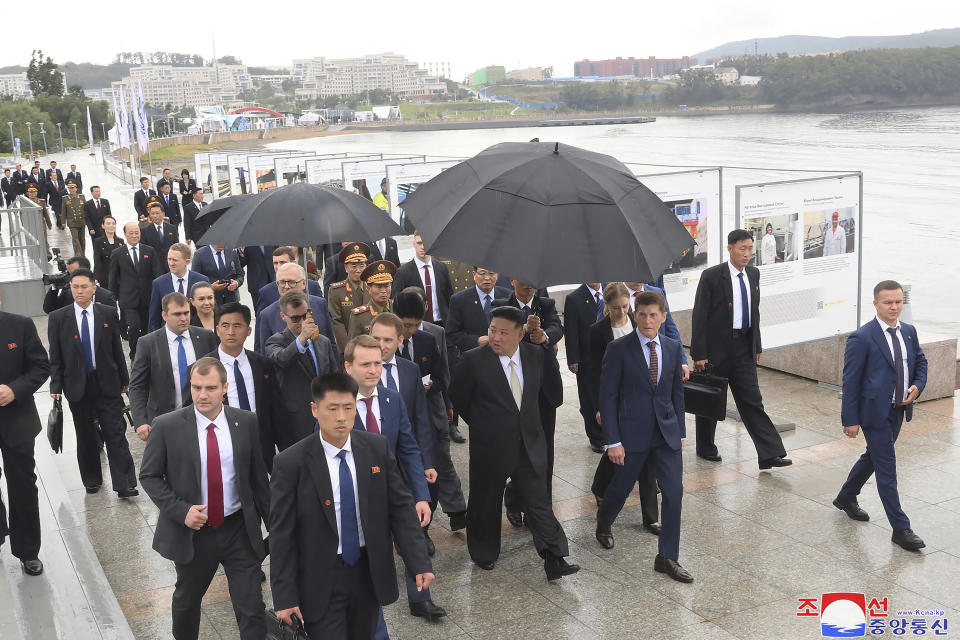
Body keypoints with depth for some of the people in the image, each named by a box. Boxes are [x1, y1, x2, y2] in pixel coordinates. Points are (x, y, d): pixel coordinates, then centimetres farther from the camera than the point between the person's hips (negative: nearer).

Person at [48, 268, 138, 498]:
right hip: (77, 385, 1)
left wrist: (124, 380, 7)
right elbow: (55, 357, 1)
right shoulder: (58, 318, 0)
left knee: (116, 434, -4)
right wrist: (56, 387, -3)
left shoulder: (108, 314, 0)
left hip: (107, 383, -1)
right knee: (85, 436, 11)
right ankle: (92, 480, 26)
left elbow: (117, 350, 5)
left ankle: (124, 485, -5)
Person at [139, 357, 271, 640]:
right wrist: (181, 510, -16)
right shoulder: (167, 426, -10)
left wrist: (273, 526, 7)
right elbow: (149, 476, -2)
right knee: (186, 600, 23)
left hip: (239, 530, 0)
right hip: (192, 531, 0)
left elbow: (259, 477, 3)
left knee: (252, 609, 0)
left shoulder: (246, 422, -5)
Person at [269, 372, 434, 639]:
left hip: (370, 573, 3)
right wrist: (285, 597, -10)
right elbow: (282, 535, -10)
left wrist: (419, 564, -8)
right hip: (320, 581, -3)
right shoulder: (291, 463, -13)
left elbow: (401, 507, -1)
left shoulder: (378, 448, -4)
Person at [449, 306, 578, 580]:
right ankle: (484, 554, 36)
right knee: (485, 503, 15)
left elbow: (555, 392, -1)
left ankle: (554, 560, 6)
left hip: (530, 445, 2)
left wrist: (548, 349, -11)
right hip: (489, 447, -2)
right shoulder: (473, 360, -15)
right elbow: (458, 398, -1)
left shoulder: (536, 355, -4)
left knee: (540, 503, 3)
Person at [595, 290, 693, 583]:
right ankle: (603, 522, 46)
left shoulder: (673, 347, 2)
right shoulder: (619, 349, -11)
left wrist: (680, 431, 9)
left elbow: (677, 392, 11)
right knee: (621, 487, 13)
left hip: (667, 432, 3)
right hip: (633, 432, -3)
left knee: (674, 491, -2)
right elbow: (607, 396, -9)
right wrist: (613, 441, -12)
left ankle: (667, 557, 10)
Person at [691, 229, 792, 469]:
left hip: (744, 347, 5)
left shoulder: (753, 274, 7)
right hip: (717, 347, -4)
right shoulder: (711, 276, -12)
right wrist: (699, 354, -14)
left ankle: (770, 454, -2)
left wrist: (757, 346, 15)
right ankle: (705, 448, 27)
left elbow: (754, 311, 16)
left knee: (752, 400, 1)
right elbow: (700, 316, -12)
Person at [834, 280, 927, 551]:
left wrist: (917, 387, -2)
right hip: (875, 412, -7)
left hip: (898, 410, 7)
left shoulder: (909, 331, 5)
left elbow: (920, 362, 19)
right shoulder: (862, 338, -16)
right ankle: (900, 528, 4)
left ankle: (846, 497, 43)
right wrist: (851, 419, -14)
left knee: (873, 456, 22)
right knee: (887, 468, -3)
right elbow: (850, 380, -13)